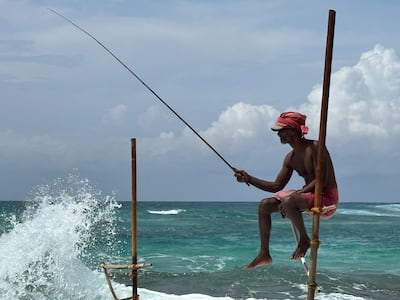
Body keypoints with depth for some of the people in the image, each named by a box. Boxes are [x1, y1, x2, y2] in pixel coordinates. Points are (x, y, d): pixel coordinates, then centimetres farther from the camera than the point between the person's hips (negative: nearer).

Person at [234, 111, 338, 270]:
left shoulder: (315, 148, -15)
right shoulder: (290, 158, 9)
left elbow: (321, 180, -22)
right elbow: (276, 186, 11)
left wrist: (297, 193, -28)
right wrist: (249, 179, 3)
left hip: (327, 197, -9)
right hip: (309, 196, 9)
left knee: (288, 201, -35)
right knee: (264, 205, 5)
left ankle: (304, 240, -11)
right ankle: (264, 254, 6)